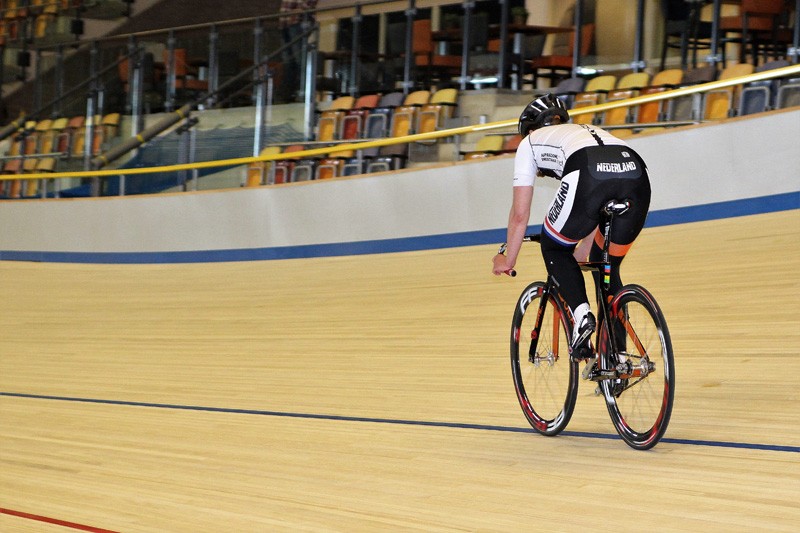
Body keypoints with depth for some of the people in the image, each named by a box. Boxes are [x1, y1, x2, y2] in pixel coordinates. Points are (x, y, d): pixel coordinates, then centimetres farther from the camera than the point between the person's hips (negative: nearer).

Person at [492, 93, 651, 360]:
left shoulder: (530, 142, 31)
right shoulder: (588, 131, 44)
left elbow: (520, 213, 30)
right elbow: (597, 210, 49)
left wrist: (507, 258, 44)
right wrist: (582, 252, 62)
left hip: (590, 177, -5)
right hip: (637, 176, 5)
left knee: (554, 250, 22)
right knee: (607, 269, 23)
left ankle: (581, 315, 0)